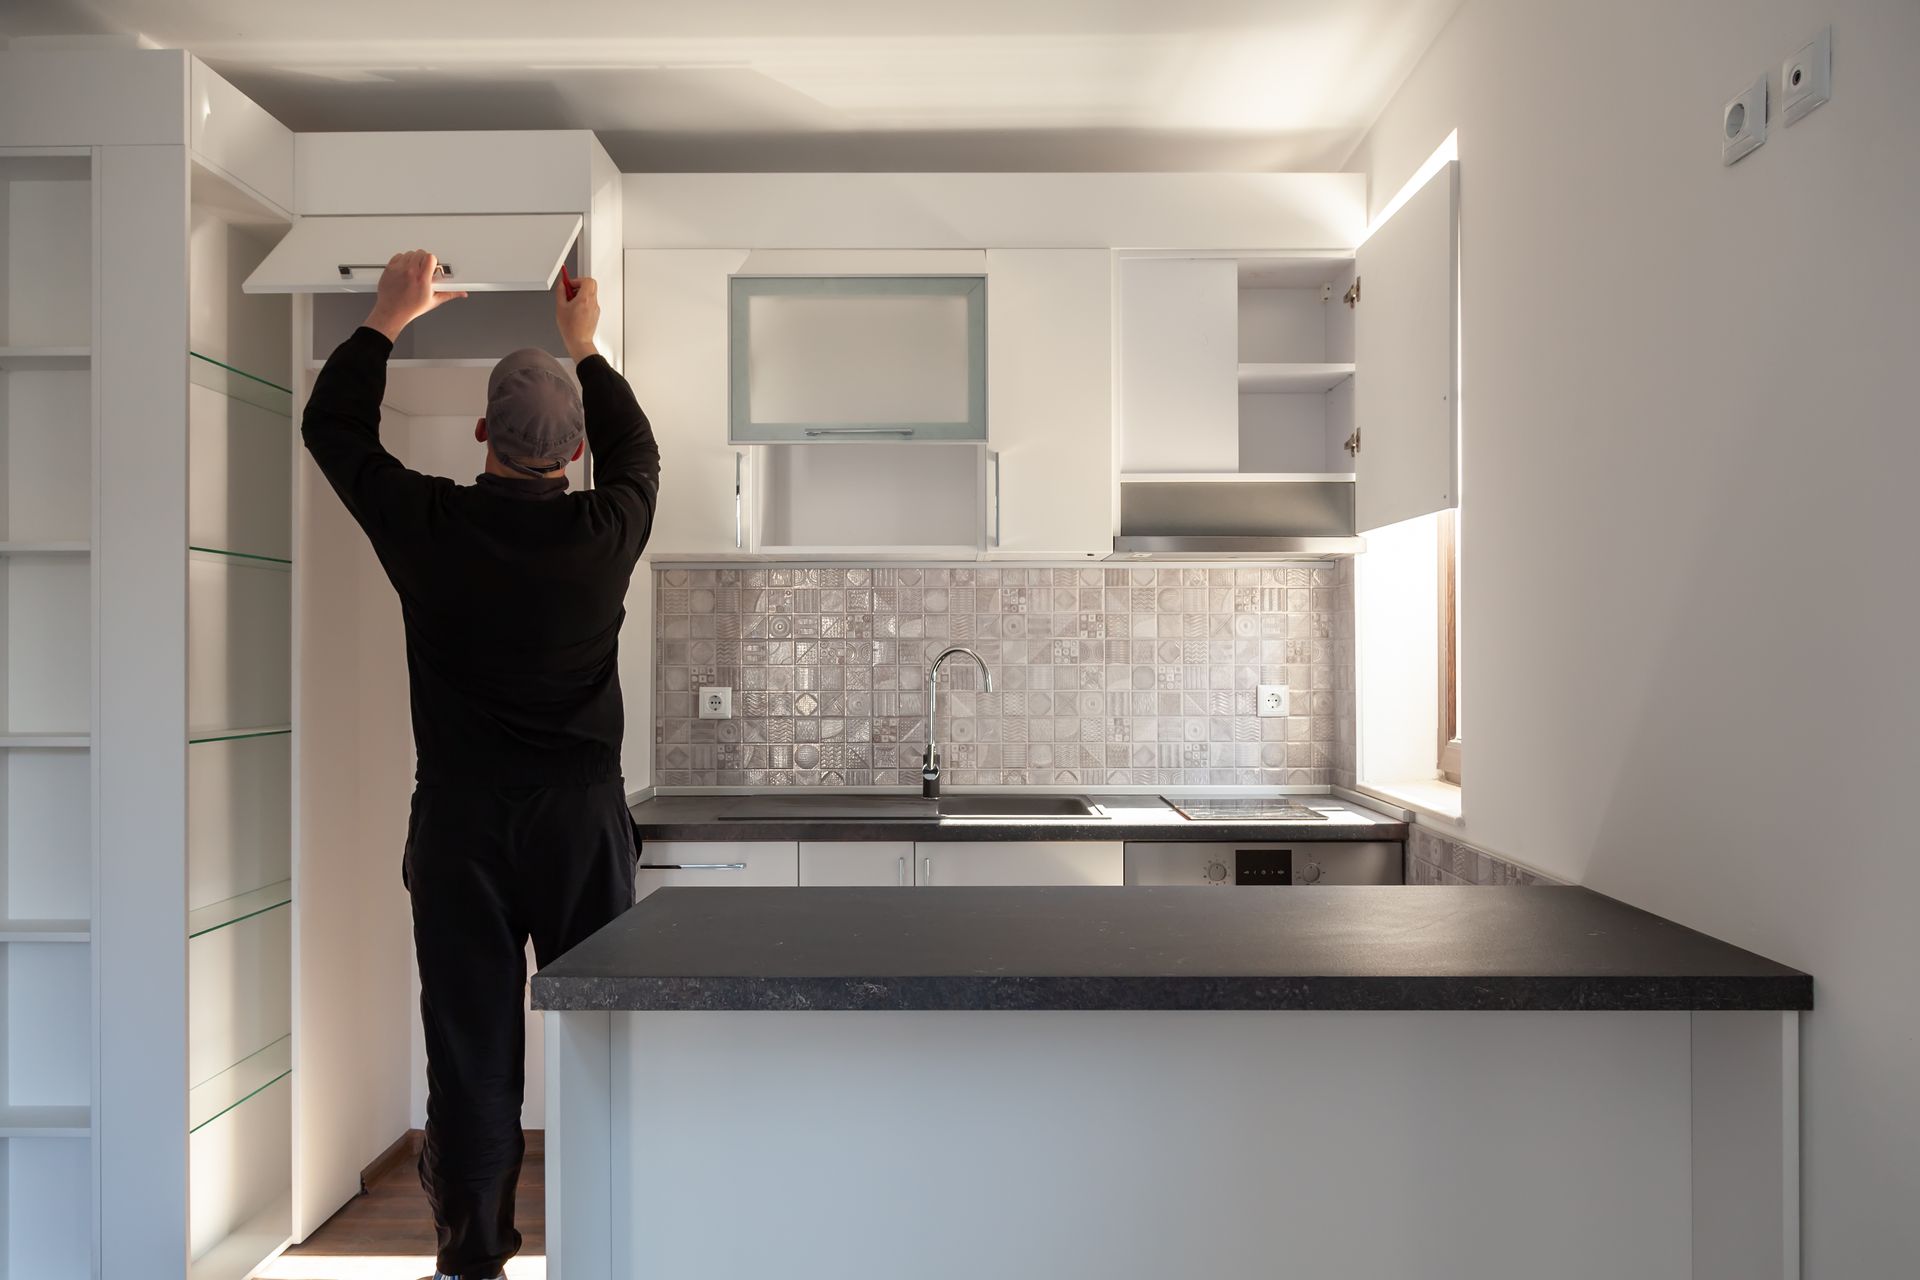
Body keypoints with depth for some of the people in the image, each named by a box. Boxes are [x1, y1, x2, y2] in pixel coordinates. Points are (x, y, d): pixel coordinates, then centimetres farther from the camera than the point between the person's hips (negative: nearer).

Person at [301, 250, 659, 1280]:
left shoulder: (429, 527, -7)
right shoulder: (605, 533, -6)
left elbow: (331, 427, 10)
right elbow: (637, 451, 17)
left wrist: (388, 316, 19)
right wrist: (584, 346, 27)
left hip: (461, 818, 0)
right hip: (583, 813, 0)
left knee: (470, 1042, 8)